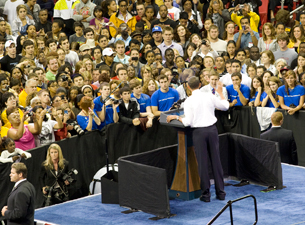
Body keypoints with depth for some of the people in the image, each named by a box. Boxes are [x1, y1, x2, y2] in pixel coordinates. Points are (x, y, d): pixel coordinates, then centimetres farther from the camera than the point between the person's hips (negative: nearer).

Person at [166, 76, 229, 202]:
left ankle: (206, 194, 7)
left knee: (202, 162, 3)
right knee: (216, 160, 9)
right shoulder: (210, 97, 1)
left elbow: (187, 122, -11)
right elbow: (225, 106, 14)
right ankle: (220, 192, 14)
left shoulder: (189, 101, -8)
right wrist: (220, 92, 27)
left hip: (199, 131, -3)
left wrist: (176, 117, 5)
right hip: (212, 129, 3)